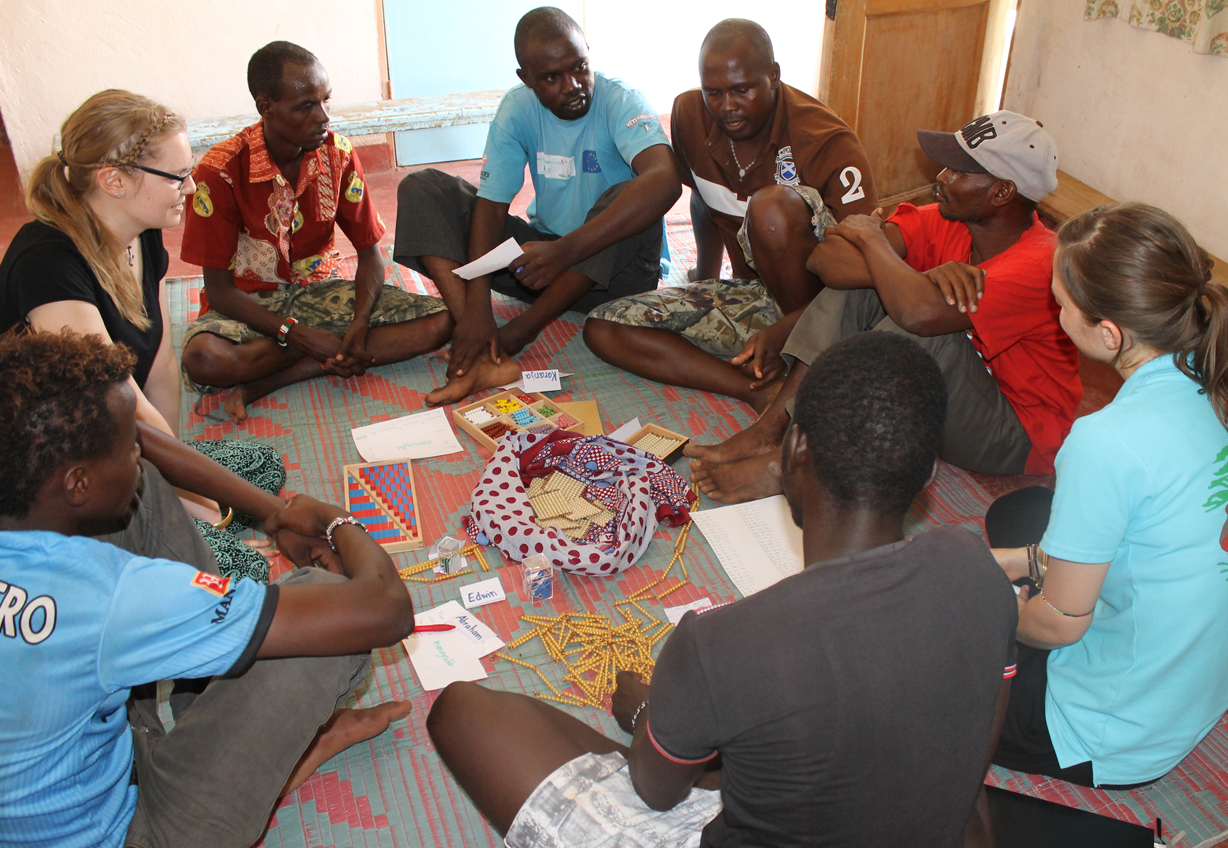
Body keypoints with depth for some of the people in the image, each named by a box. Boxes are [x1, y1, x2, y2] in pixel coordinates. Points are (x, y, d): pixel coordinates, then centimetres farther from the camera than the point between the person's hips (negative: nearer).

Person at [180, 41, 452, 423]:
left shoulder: (338, 154, -7)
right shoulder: (221, 170, -18)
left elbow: (369, 252, -1)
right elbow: (218, 288, -15)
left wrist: (360, 324, -21)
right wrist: (297, 335, -27)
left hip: (321, 291, 4)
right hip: (250, 303, -4)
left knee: (441, 319, -20)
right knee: (202, 360, -39)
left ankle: (270, 381, -23)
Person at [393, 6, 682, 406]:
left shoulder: (620, 103, -18)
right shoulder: (517, 108, -4)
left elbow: (665, 182, -39)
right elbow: (490, 205, -11)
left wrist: (566, 251, -46)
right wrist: (476, 306, -27)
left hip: (616, 269, -4)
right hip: (545, 252, 5)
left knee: (630, 195, -35)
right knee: (421, 189, -8)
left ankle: (518, 333, -24)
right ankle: (480, 356, -30)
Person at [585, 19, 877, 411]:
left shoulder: (830, 144, -20)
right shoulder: (689, 114, -2)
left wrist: (783, 333, -37)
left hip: (817, 303, -6)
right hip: (749, 293, 6)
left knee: (773, 206, -37)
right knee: (602, 329, -11)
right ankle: (765, 392, -26)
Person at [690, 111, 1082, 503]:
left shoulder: (1038, 264, -25)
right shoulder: (946, 221, -5)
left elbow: (920, 312, -41)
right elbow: (824, 258, -15)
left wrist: (871, 237, -23)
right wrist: (923, 277, -30)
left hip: (1016, 438, -7)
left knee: (918, 329, -33)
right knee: (859, 284, -11)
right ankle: (769, 430, -18)